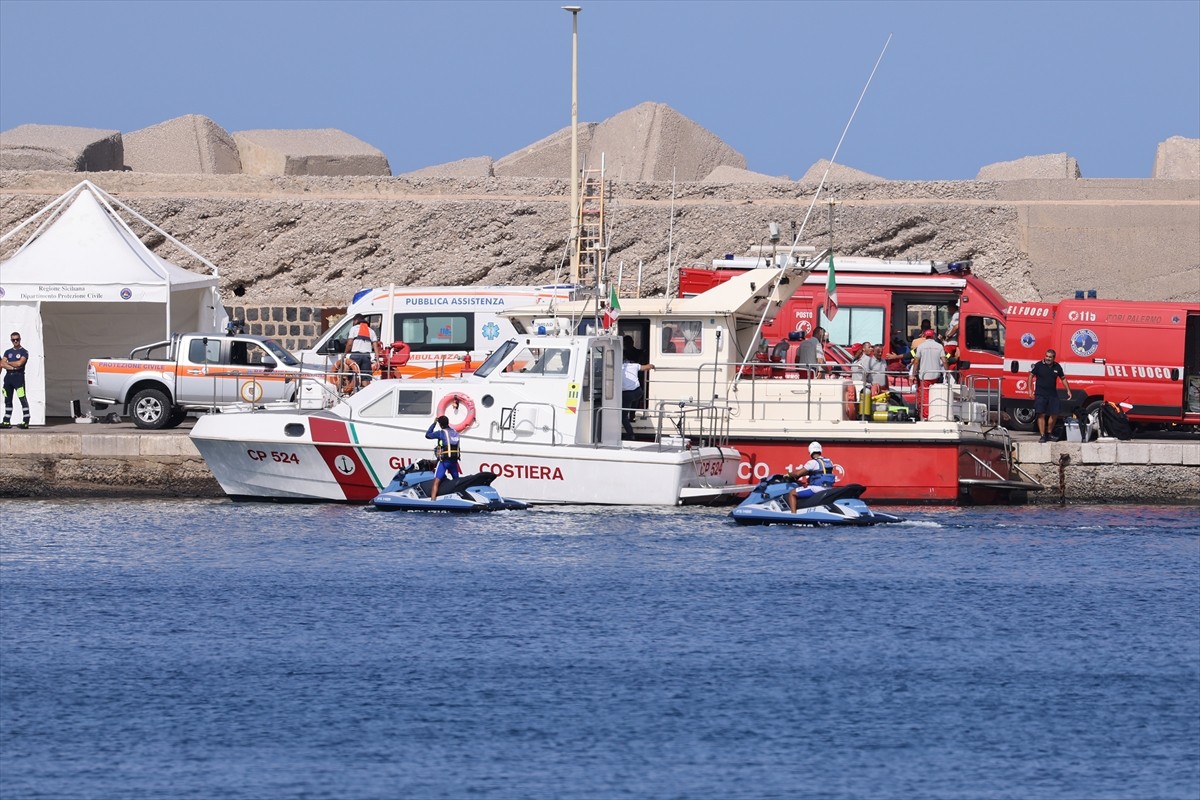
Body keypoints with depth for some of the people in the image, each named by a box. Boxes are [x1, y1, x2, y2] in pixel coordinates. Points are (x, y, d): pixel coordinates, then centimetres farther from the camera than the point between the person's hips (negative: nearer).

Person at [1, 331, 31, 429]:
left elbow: (19, 363, -13)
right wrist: (13, 367, -11)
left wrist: (7, 363, 1)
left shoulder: (24, 352, 1)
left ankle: (26, 421, -13)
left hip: (18, 376, -6)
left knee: (22, 398, -10)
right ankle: (6, 421, 11)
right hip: (8, 376, 6)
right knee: (8, 399, 7)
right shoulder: (8, 352, 16)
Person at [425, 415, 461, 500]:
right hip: (454, 460, 6)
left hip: (444, 461, -6)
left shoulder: (441, 433, -8)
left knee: (436, 482, -12)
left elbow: (428, 435, 0)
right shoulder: (455, 432, 11)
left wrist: (434, 423, 8)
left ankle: (432, 502, -25)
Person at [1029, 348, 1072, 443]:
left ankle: (1049, 433, 22)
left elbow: (1063, 378, 18)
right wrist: (1030, 390, -8)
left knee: (1054, 415, 5)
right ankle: (1043, 436, -4)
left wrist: (1068, 390, 14)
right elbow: (1031, 376, 0)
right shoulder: (1039, 365, -5)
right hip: (1040, 394, -4)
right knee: (1041, 415, -7)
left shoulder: (1057, 367, 5)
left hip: (1053, 394, 4)